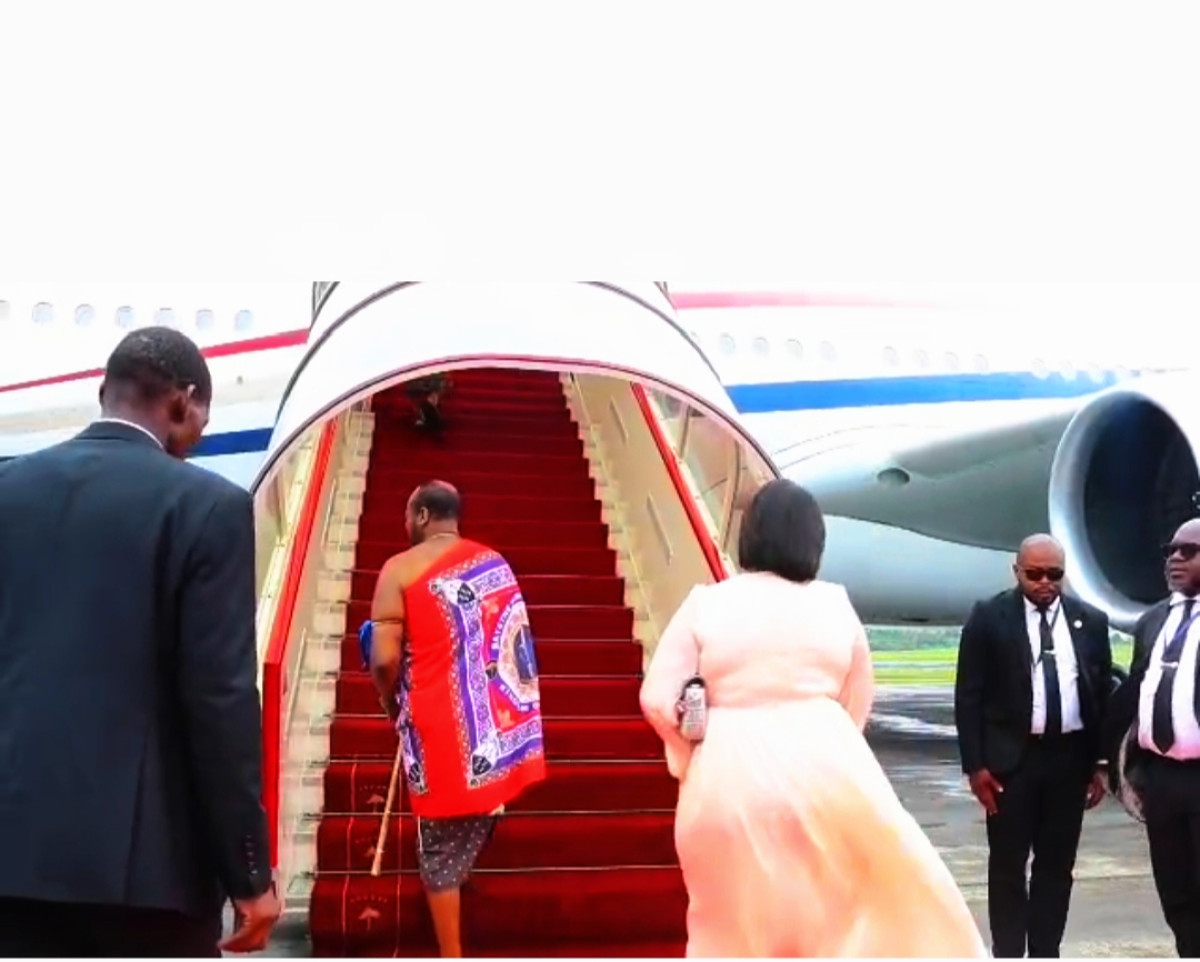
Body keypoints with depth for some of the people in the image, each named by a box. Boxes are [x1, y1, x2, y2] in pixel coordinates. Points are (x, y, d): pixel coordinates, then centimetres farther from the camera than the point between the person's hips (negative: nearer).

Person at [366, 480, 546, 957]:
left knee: (441, 852, 6)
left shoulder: (401, 569, -7)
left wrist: (391, 701, 5)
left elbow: (384, 658, -13)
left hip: (441, 726, -4)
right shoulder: (496, 561, 10)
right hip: (498, 724, 5)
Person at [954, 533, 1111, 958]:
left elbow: (1103, 694, 10)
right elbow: (968, 696, -5)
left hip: (1070, 757, 3)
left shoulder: (1091, 620, 5)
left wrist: (1100, 763, 6)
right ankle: (1007, 955, 14)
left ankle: (1045, 954, 20)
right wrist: (975, 764, -9)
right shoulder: (988, 617, -4)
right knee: (1007, 865, 5)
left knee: (1057, 865, 10)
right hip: (1012, 757, -3)